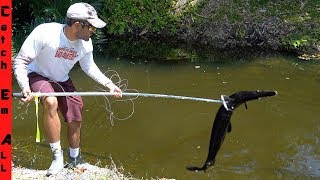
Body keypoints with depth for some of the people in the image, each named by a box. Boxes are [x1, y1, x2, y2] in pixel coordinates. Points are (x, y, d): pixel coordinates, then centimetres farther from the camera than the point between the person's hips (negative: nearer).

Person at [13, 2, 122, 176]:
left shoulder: (86, 43, -18)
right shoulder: (44, 33, -35)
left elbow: (89, 67, 3)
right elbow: (20, 61, -27)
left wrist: (109, 84, -4)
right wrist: (25, 87, -38)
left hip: (62, 80, 5)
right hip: (38, 76, -5)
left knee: (75, 121, 7)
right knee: (51, 102, -35)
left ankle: (74, 160, 34)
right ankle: (57, 155, -21)